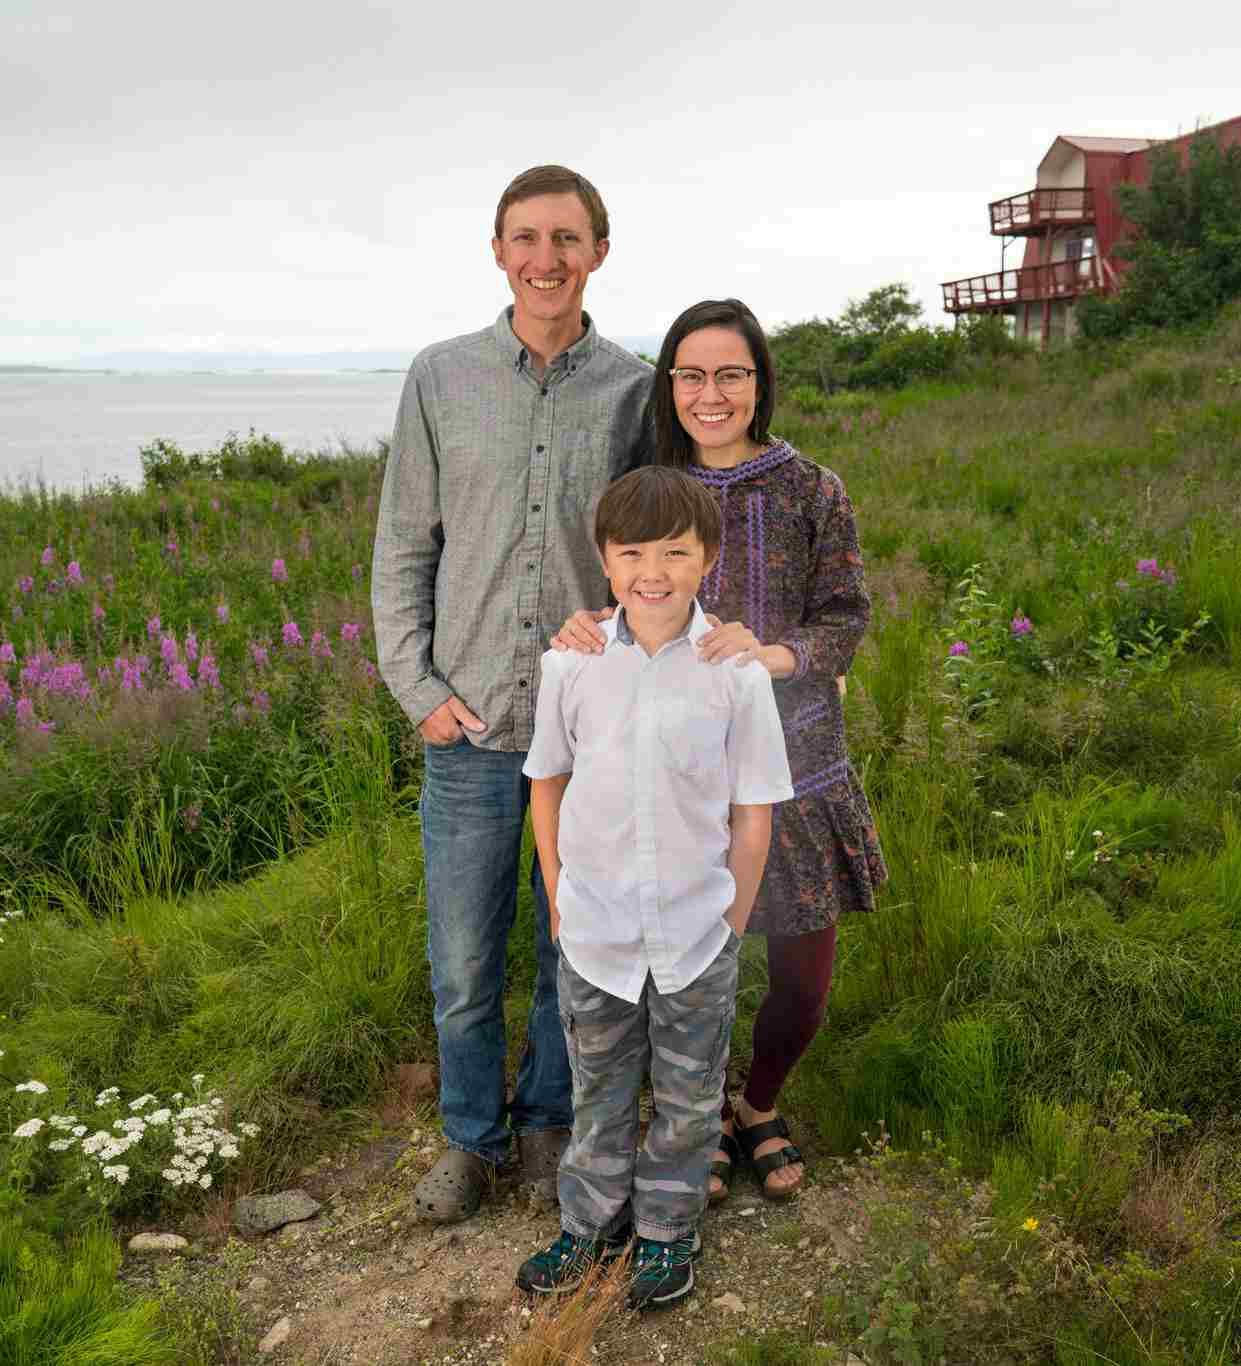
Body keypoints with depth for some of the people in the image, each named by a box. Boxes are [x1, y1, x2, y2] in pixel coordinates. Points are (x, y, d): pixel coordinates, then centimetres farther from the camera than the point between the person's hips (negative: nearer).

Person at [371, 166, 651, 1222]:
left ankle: (548, 1117, 38)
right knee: (464, 965, 10)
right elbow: (405, 549, 4)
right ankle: (471, 1134, 33)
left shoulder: (636, 390, 1)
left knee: (574, 952, 14)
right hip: (471, 727, 0)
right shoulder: (443, 378, 1)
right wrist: (419, 689, -4)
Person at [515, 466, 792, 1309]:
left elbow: (753, 813, -5)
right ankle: (593, 1221, 43)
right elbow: (547, 781, 5)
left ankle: (667, 1231, 40)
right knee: (599, 1088, 20)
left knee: (688, 1098, 17)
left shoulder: (736, 671, -12)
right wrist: (561, 902, 5)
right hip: (595, 931, 1)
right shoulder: (571, 662, -8)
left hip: (697, 933, -1)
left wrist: (732, 922, -3)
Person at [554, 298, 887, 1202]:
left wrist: (770, 652, -28)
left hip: (792, 768, 0)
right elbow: (625, 614, 5)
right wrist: (583, 632, -20)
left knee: (805, 981, 10)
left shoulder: (814, 494, -5)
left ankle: (761, 1108, 43)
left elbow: (845, 621, -7)